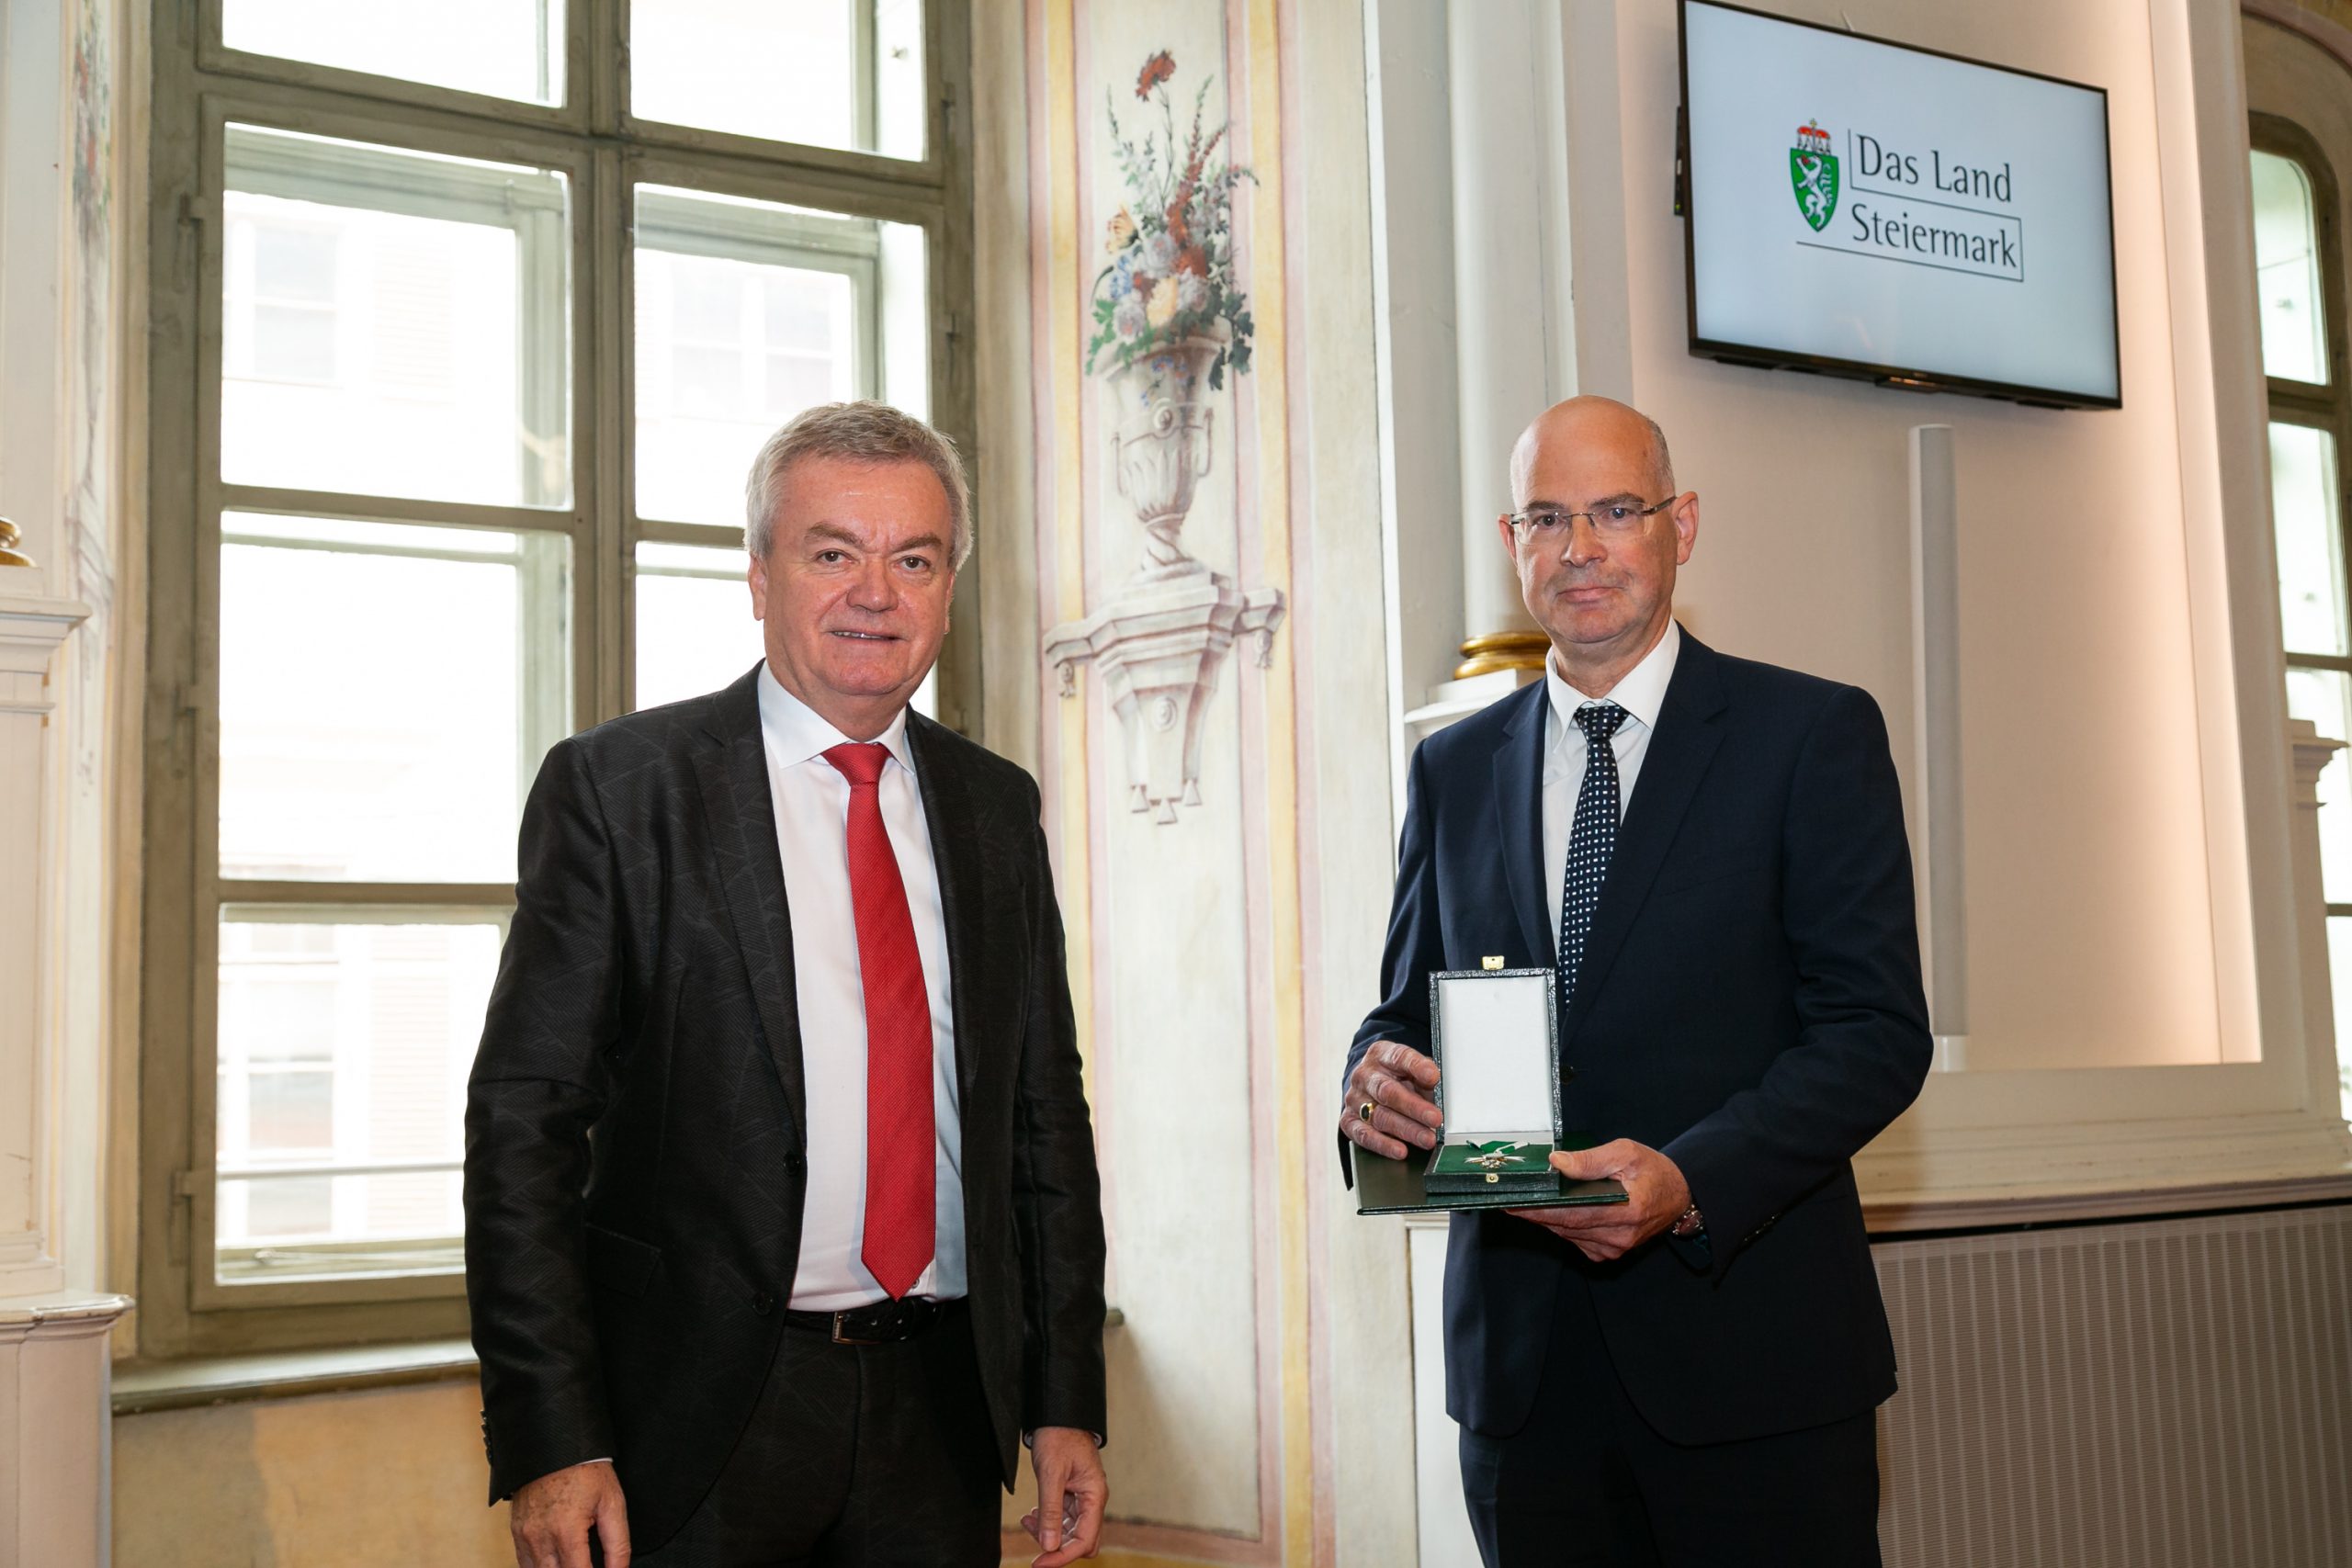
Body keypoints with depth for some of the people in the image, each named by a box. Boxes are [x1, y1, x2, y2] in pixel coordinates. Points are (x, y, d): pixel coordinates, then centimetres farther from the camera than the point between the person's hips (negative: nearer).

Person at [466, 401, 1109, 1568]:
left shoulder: (997, 808, 8)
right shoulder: (616, 786, -5)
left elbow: (1046, 1116, 11)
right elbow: (525, 1119, -8)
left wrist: (1066, 1405, 7)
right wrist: (549, 1443, -14)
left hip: (940, 1405, 4)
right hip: (698, 1414, -4)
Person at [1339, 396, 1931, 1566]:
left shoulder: (1815, 734, -1)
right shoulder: (1453, 770, 12)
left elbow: (1878, 1030, -7)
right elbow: (1407, 1005, 15)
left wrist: (1692, 1181, -21)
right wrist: (1376, 1080, -9)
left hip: (1751, 1347, -3)